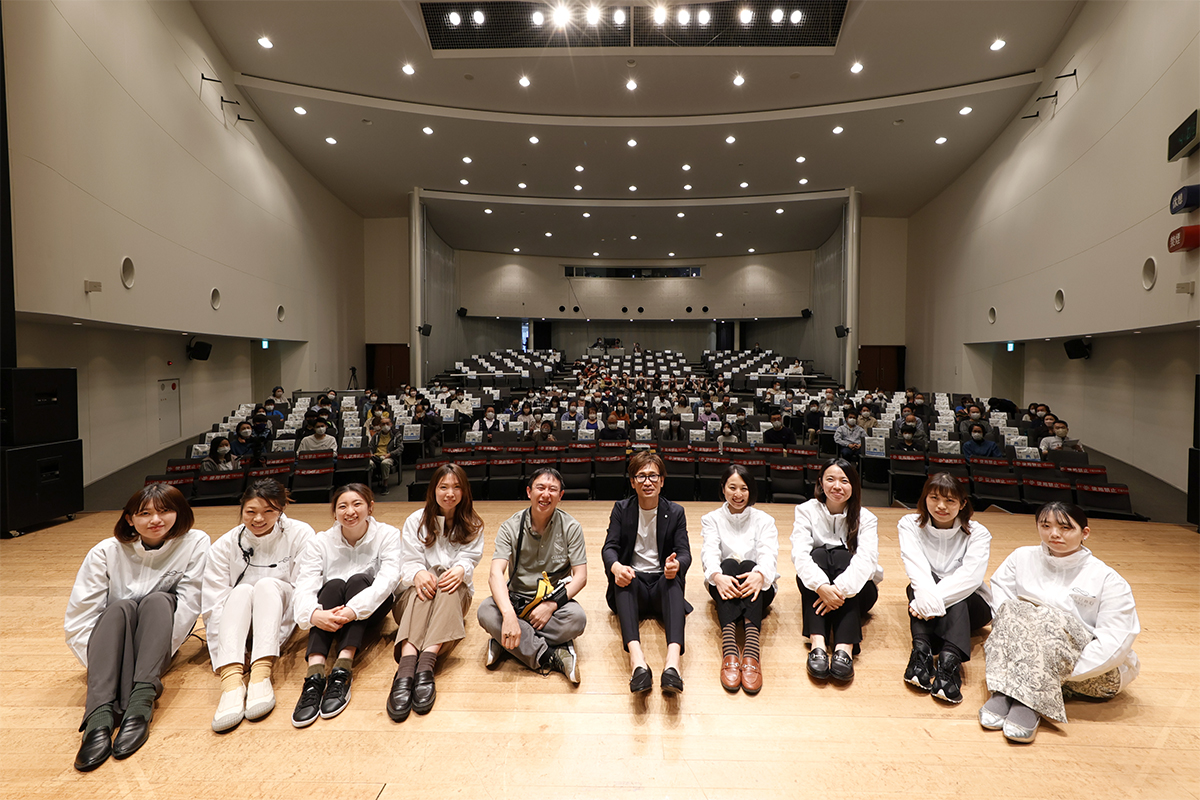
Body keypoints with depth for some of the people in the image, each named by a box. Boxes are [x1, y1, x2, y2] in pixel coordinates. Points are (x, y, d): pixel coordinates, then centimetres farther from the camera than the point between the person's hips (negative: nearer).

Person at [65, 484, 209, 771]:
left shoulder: (195, 543, -11)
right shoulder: (106, 552, -8)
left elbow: (189, 605, -15)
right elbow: (77, 618, -10)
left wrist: (160, 654, -24)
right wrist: (103, 668, -18)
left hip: (162, 633, 0)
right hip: (114, 634, 1)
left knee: (157, 600, -30)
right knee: (122, 607, -31)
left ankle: (141, 702, -44)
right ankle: (101, 713, -46)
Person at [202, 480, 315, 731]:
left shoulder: (300, 534, -10)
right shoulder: (225, 545, -4)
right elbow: (213, 603, -9)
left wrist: (273, 642, -23)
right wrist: (226, 651, -21)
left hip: (281, 610, -1)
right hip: (238, 618, 2)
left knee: (267, 584, -30)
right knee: (242, 590, -30)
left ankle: (262, 672, -44)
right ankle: (231, 678, -48)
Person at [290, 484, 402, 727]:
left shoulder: (387, 535, -8)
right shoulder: (321, 542, -3)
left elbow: (388, 579, -24)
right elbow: (304, 586, -18)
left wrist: (353, 610, -39)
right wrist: (313, 614, -41)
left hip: (370, 608, -1)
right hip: (330, 604, 1)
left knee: (358, 580, -30)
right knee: (334, 585, -30)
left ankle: (342, 672, -41)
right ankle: (315, 674, -43)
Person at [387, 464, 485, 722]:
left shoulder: (473, 526, 12)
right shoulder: (416, 521, 9)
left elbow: (469, 559, -3)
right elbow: (409, 561, -4)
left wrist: (460, 569, -29)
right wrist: (418, 574, -29)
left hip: (455, 594, 0)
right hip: (415, 596, 0)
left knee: (449, 584, -35)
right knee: (424, 584, -35)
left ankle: (426, 664, -53)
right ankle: (406, 667, -56)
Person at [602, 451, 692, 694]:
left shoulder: (676, 512, 8)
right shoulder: (621, 509, 7)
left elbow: (685, 552, -2)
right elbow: (609, 547, -5)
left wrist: (677, 564, -29)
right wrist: (616, 566, -30)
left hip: (662, 584, 0)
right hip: (632, 584, 0)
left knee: (674, 578, -34)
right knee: (623, 575, -34)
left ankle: (673, 661, -53)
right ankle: (637, 660, -52)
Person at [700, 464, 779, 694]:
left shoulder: (764, 520, 11)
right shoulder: (711, 519, 12)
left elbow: (769, 553, -9)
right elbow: (709, 552, -8)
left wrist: (759, 574, -34)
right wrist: (717, 576, -33)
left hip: (757, 588, 0)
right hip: (724, 587, 0)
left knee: (749, 565, -33)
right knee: (729, 564, -33)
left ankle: (752, 650, -57)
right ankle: (729, 648, -55)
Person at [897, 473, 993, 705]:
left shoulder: (977, 534, -8)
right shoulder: (910, 525, -6)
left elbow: (971, 576, -27)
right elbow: (915, 566, -24)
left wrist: (937, 599, -42)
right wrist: (927, 597, -45)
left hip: (969, 605, 0)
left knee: (955, 598, -34)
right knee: (924, 581, -32)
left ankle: (950, 660, -52)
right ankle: (921, 650, -47)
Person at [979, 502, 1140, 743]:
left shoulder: (1108, 579, -3)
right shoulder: (1022, 558, 6)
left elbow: (1116, 641, -12)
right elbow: (1000, 601, 2)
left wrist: (1067, 671, -23)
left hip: (1096, 675, -2)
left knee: (1048, 617, -32)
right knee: (1015, 609, -28)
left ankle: (1029, 705, -40)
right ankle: (1002, 693, -37)